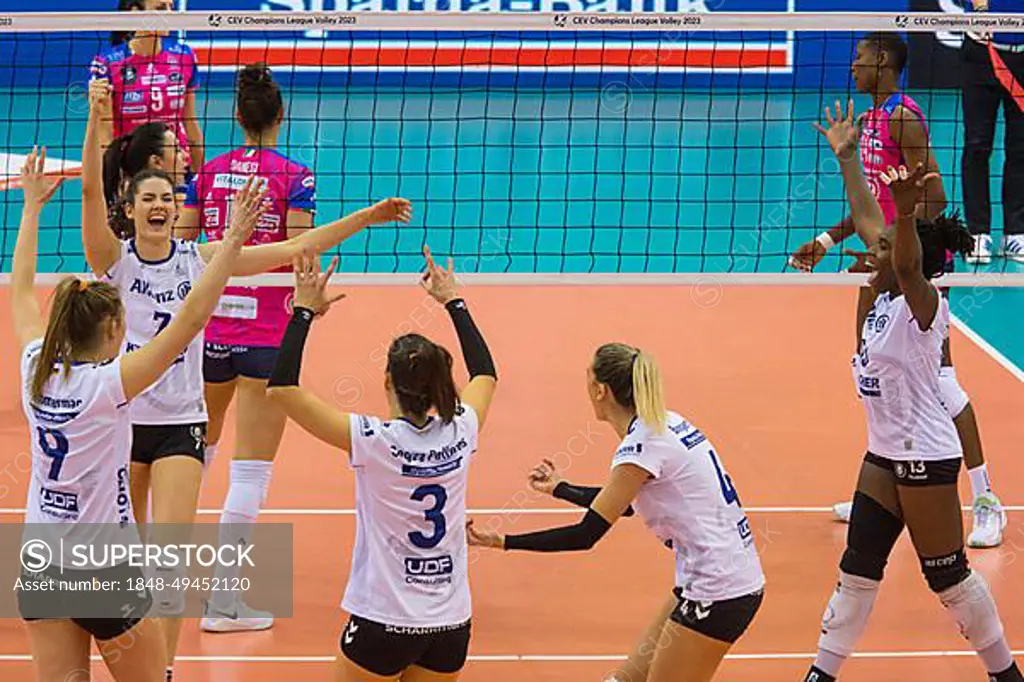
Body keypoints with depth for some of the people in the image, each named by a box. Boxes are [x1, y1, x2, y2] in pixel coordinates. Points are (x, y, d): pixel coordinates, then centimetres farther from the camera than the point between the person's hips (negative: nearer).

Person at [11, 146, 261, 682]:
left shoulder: (37, 370, -3)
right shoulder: (109, 383, -18)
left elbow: (22, 288, 13)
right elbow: (189, 320, -23)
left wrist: (32, 204, 22)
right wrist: (233, 241, -23)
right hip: (104, 572, -6)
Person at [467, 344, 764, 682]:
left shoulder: (641, 445, -18)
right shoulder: (666, 423, 10)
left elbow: (587, 534, -16)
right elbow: (624, 502, 24)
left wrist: (504, 542, -11)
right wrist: (560, 488, 36)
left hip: (718, 592, -9)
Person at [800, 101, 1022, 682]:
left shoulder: (922, 303, -17)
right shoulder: (884, 295, 4)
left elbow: (907, 263, -41)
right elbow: (864, 215, 13)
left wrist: (908, 214, -58)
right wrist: (846, 156, 17)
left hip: (926, 457, -9)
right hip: (885, 453, 9)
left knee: (948, 574, 1)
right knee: (859, 567, 12)